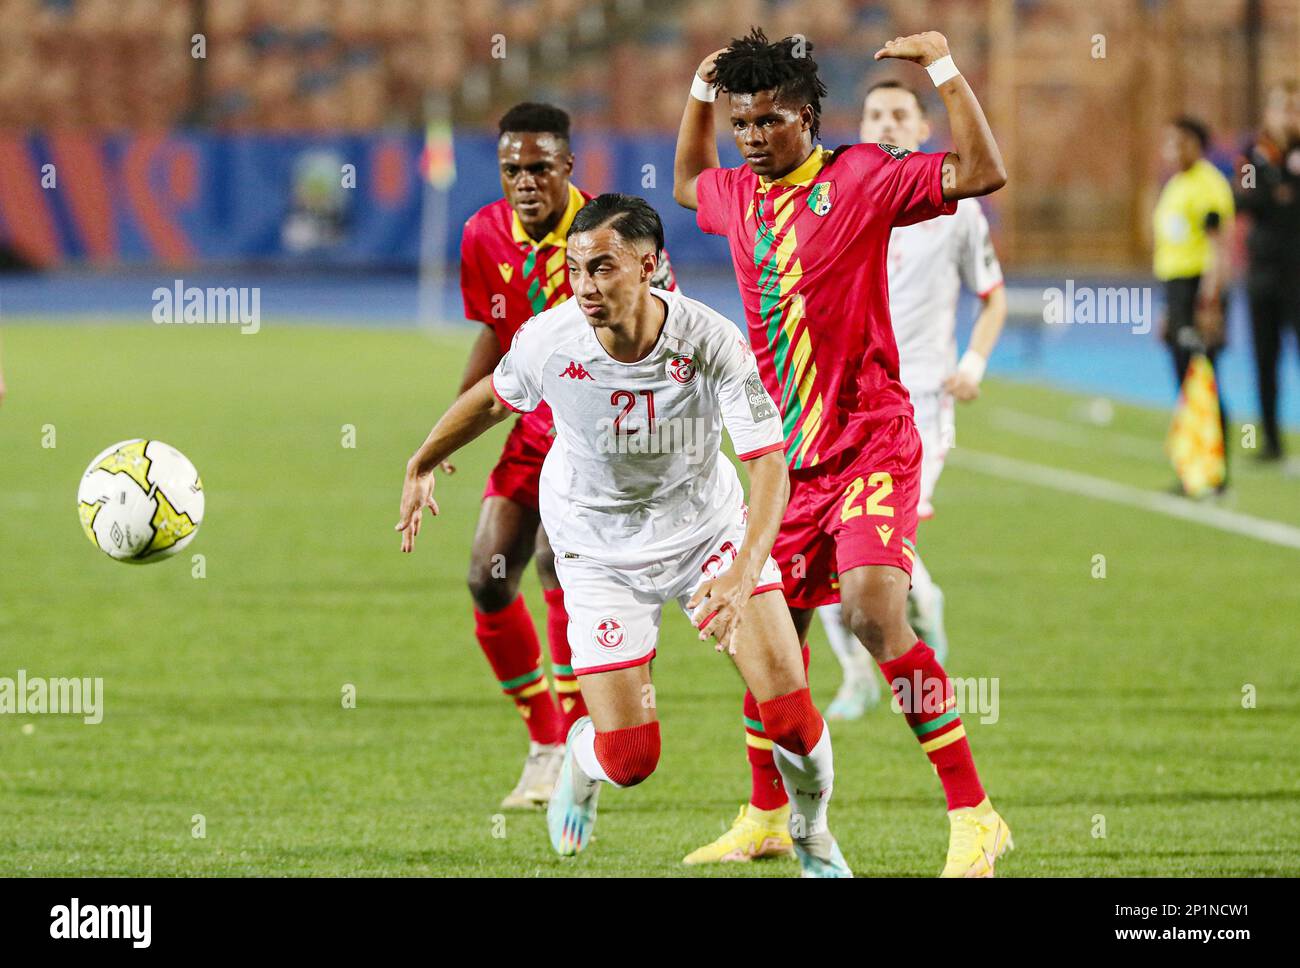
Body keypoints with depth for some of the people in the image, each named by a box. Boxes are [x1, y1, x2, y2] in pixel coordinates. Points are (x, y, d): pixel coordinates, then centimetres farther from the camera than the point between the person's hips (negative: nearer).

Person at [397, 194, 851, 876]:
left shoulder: (713, 344, -26)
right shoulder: (548, 341, -21)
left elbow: (768, 462, -28)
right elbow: (494, 397, 2)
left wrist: (743, 574, -43)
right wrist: (422, 465, 16)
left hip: (709, 530, 0)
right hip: (600, 552, 0)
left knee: (788, 708, -12)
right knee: (629, 757, -7)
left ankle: (813, 839, 19)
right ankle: (580, 760, 32)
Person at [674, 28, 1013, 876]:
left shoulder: (859, 178, -8)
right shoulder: (738, 197, 11)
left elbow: (983, 172, -19)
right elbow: (687, 184, 36)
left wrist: (944, 67, -20)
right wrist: (701, 91, 25)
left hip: (869, 448, -7)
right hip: (785, 457, 7)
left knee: (874, 611, -25)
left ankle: (974, 819, -23)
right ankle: (766, 819, 32)